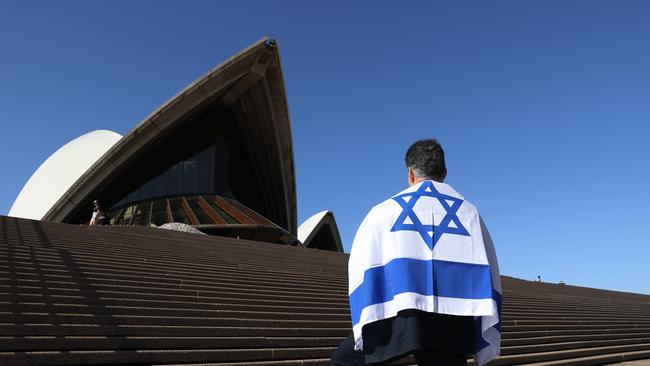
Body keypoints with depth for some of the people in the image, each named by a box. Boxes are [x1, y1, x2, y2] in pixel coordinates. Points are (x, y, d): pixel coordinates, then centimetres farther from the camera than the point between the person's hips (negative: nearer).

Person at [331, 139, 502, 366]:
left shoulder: (385, 210, 7)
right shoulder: (469, 212, 12)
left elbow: (362, 269, 3)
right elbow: (487, 277, 8)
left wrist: (364, 336, 7)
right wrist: (485, 347, 11)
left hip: (400, 318, -2)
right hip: (452, 326, 3)